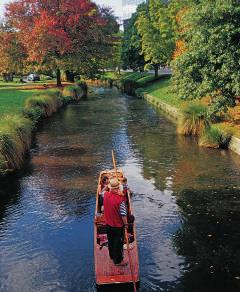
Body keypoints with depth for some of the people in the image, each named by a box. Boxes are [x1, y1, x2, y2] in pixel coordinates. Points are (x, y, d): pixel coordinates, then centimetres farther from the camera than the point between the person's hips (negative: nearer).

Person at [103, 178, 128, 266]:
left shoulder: (105, 194, -14)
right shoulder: (120, 199, -30)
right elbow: (123, 214, -25)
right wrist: (126, 223, -10)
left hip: (108, 224, 6)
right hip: (118, 225, -6)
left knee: (110, 241, 24)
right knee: (118, 242, 12)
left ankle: (112, 256, 44)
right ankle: (118, 260, 26)